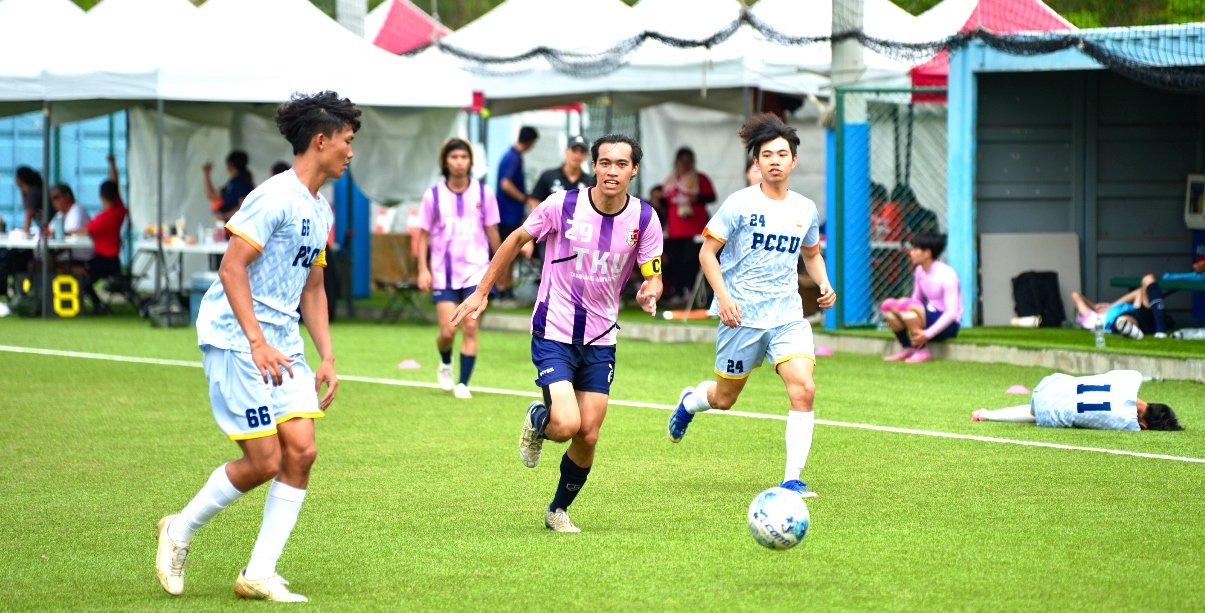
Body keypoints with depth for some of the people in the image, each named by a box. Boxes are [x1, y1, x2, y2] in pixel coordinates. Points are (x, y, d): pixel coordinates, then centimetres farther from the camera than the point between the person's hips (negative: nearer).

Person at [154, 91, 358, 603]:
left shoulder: (321, 211, 15)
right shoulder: (275, 197, -14)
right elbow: (232, 268, -18)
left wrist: (327, 358, 16)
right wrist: (258, 343, -23)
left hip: (283, 345, 9)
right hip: (235, 339, -9)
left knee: (301, 450, -5)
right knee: (264, 462, -9)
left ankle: (259, 574, 2)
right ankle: (181, 531, 14)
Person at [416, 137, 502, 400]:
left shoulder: (484, 193, -1)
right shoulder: (433, 196, -2)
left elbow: (491, 231, 8)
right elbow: (424, 235, 3)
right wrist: (423, 269, -5)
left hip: (476, 270, 0)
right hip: (443, 272, 0)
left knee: (470, 327, -8)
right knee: (448, 331, -4)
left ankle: (463, 384, 1)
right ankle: (445, 364, 29)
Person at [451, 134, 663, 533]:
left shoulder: (644, 219, -7)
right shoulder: (562, 205, -13)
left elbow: (653, 276, 0)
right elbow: (518, 239, 2)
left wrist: (649, 294, -25)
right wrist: (481, 292, 5)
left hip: (600, 339, 3)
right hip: (554, 332, -3)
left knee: (588, 436, 1)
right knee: (566, 425, -19)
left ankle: (559, 511, 26)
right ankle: (536, 420, 19)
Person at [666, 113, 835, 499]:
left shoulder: (805, 210, 7)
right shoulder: (740, 204, -7)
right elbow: (707, 252, -5)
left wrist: (824, 283, 4)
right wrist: (723, 297, -17)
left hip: (788, 317, 3)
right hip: (742, 317, -3)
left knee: (804, 389, -18)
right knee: (724, 399, 12)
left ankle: (792, 479, -11)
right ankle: (689, 402, 49)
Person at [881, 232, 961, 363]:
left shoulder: (946, 274, -17)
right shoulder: (919, 271, 5)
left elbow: (952, 312, -21)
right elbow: (916, 299, 12)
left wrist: (928, 334, -27)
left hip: (948, 324, -7)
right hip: (930, 317, 7)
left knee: (905, 303, -29)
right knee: (888, 304, -10)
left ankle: (923, 351, -19)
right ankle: (908, 349, -2)